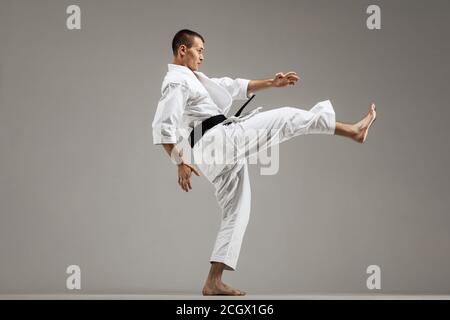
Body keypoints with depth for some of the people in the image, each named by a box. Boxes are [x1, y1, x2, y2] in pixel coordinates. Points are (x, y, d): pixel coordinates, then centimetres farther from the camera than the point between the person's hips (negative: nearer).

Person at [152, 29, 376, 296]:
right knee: (285, 118, -5)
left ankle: (214, 282, 9)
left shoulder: (194, 79, 24)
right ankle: (354, 131, 2)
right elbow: (163, 128, -17)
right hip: (224, 138, -10)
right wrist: (180, 163, -22)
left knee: (237, 214, 12)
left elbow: (231, 87, 26)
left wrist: (271, 83, 19)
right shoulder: (177, 83, -7)